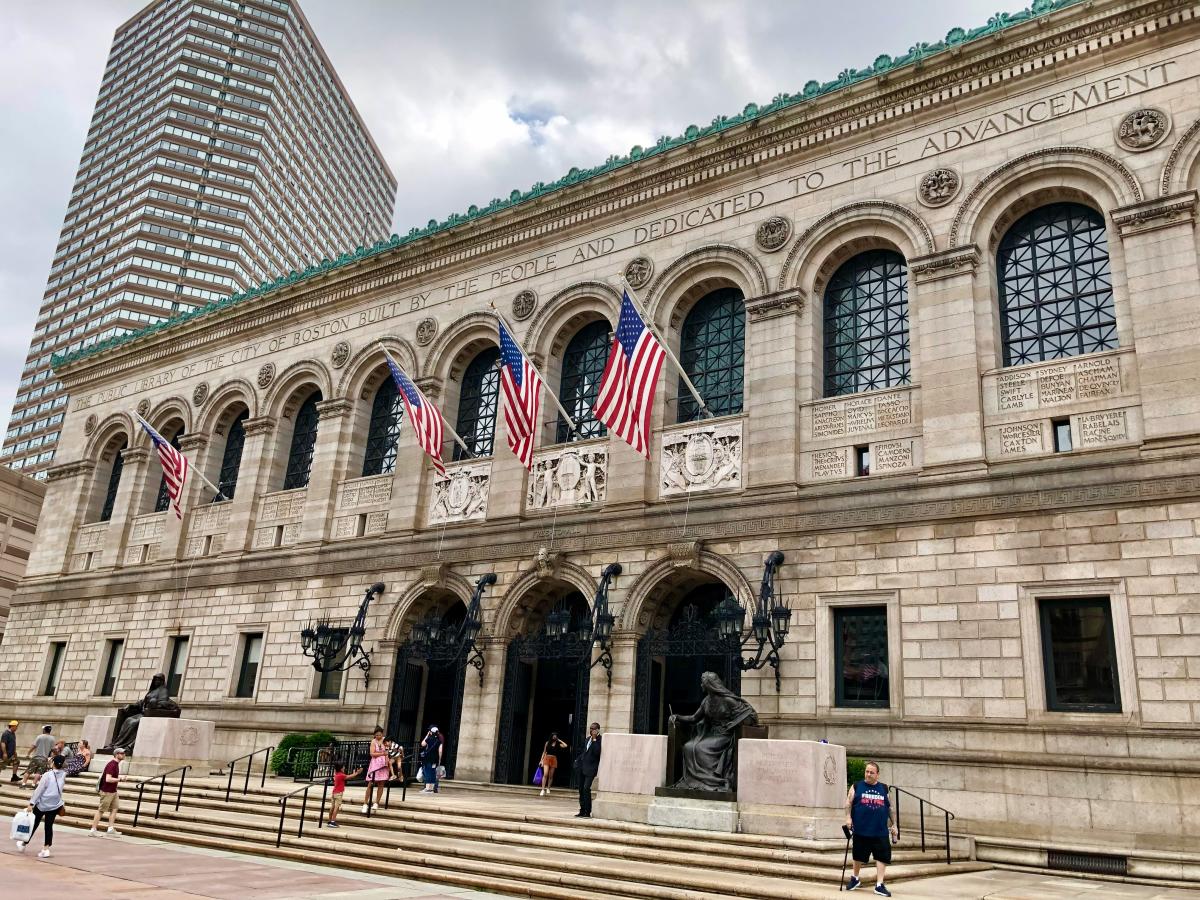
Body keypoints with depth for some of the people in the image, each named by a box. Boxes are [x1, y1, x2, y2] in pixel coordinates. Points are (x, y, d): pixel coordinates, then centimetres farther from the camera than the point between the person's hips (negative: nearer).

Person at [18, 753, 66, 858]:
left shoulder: (47, 775, -14)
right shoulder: (63, 775, -4)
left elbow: (39, 790, -15)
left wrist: (31, 803, -13)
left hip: (42, 805, -3)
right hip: (55, 805, 3)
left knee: (34, 825, 14)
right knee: (49, 826, 7)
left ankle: (24, 844, 33)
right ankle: (46, 848, 0)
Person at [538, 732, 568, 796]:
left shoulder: (558, 744, 8)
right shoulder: (547, 743, 6)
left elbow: (565, 746, -7)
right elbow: (544, 752, 9)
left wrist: (559, 740, 2)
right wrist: (541, 760, 4)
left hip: (554, 760, 2)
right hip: (547, 759, -2)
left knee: (551, 776, 5)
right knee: (545, 774, -14)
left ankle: (548, 789, 16)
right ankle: (543, 790, -16)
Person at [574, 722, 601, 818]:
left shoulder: (599, 740, -8)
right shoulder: (588, 739, 15)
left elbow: (597, 752, -21)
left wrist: (594, 739, -19)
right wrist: (578, 760, 16)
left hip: (590, 768, -8)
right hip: (582, 767, 8)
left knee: (586, 789, -14)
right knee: (581, 789, 9)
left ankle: (587, 812, -8)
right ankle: (582, 811, 17)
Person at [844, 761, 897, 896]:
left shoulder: (884, 788, 10)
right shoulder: (856, 786, 3)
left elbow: (890, 808, 14)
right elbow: (848, 803, -1)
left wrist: (893, 825, 10)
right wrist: (848, 817, -15)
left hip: (880, 831, 1)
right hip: (861, 830, -1)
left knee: (882, 856, -4)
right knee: (859, 856, 11)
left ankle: (879, 885, 3)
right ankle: (855, 879, 32)